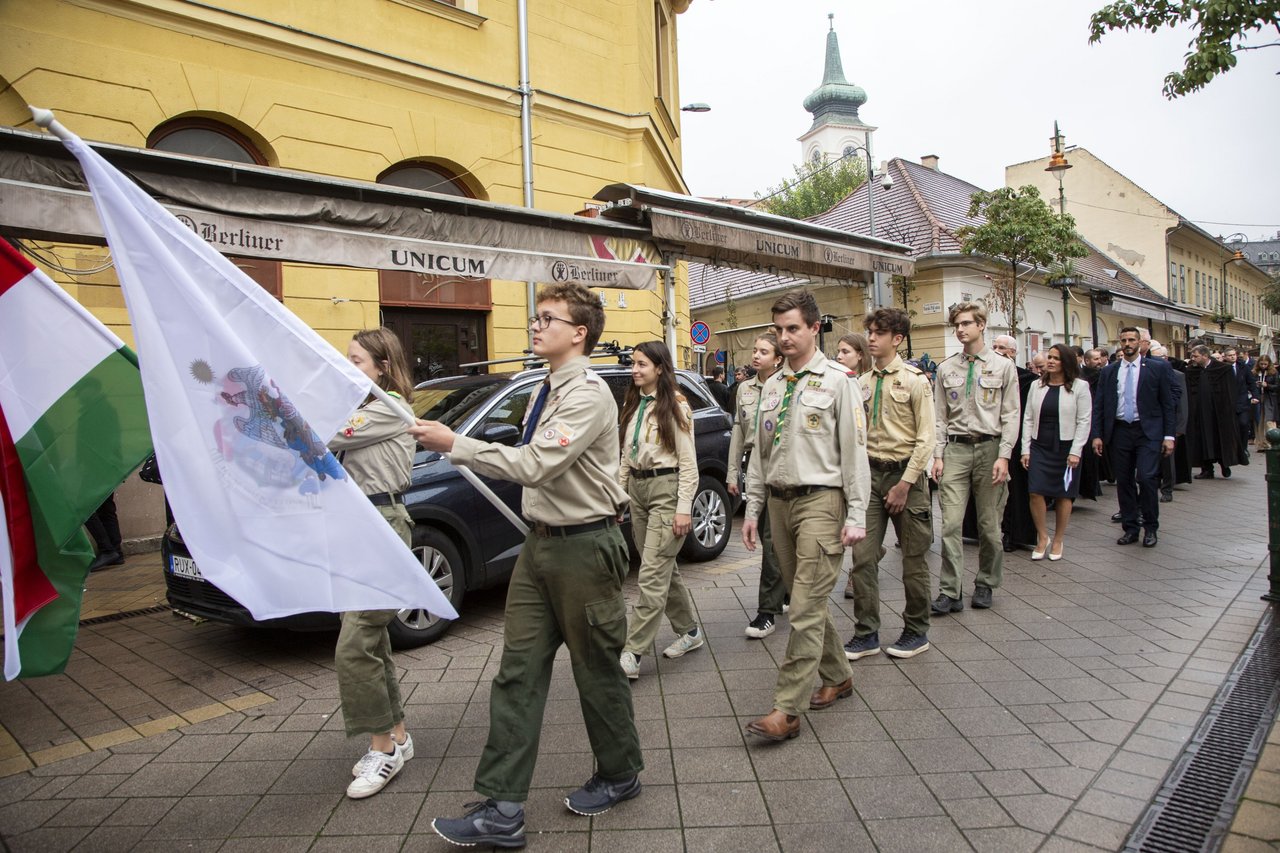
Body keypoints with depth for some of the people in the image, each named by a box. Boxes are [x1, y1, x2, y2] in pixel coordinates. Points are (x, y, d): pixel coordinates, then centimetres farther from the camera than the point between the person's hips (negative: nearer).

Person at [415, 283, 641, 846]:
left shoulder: (588, 395, -18)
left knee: (597, 671, 9)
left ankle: (619, 775, 33)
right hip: (541, 545, 9)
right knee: (518, 674, 6)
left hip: (583, 549, -9)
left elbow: (536, 465, -27)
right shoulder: (548, 391, 12)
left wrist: (455, 444, -22)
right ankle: (502, 811, 14)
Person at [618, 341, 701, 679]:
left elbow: (688, 462, -10)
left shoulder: (675, 405, -7)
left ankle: (632, 655, -5)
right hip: (637, 489, 8)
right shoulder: (633, 405, 13)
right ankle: (689, 631, 30)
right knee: (664, 569, 15)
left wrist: (684, 509, -14)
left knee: (651, 575, -8)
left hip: (666, 489, -8)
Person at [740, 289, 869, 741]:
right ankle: (838, 676, 33)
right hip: (780, 501, 7)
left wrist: (856, 514, -12)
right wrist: (753, 508, 12)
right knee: (807, 601, 15)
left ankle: (787, 710, -2)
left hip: (820, 500, -7)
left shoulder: (836, 380, -5)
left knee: (806, 607, -7)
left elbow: (854, 449, -8)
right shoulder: (772, 385, 13)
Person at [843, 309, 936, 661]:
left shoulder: (914, 380, -5)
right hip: (870, 473, 4)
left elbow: (926, 439, -8)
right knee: (862, 556, 1)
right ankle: (866, 634, 12)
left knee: (913, 559, 8)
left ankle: (916, 632, 24)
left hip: (905, 473, -4)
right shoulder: (863, 383, 8)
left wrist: (904, 484, -13)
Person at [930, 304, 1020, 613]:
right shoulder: (946, 368, 9)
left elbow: (1011, 415, -1)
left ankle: (985, 584, 24)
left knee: (989, 524, 7)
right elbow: (940, 416, 9)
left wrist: (1003, 456, -9)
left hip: (989, 448, -1)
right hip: (956, 449, 1)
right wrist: (938, 455, 2)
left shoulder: (1003, 366, 3)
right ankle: (950, 592, -1)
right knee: (951, 523, -6)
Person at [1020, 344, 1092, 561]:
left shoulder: (1079, 386, -2)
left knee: (1064, 495, 5)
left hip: (1066, 447, -2)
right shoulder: (1036, 386, 7)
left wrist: (1075, 451, -11)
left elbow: (1084, 421, -4)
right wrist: (1025, 449, 1)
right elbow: (1028, 419, 7)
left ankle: (1058, 541, 19)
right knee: (1035, 492, -7)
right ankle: (1042, 537, 10)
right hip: (1039, 447, 2)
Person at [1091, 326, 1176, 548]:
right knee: (1123, 481, 7)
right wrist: (1097, 435, 0)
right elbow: (1099, 406, 8)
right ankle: (1130, 528, 18)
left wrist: (1169, 435, -4)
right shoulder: (1108, 372, 8)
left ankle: (1151, 527, 4)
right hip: (1119, 431, 3)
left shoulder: (1157, 368, 2)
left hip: (1148, 431, -3)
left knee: (1146, 477, -13)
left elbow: (1168, 403, 2)